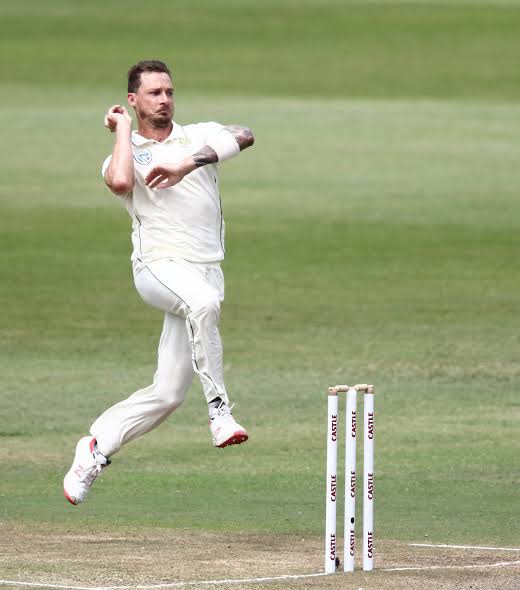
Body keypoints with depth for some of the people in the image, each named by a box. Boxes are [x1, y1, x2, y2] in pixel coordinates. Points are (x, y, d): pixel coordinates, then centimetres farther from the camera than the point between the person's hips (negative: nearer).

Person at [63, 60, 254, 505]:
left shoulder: (199, 137, 14)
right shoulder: (124, 152, 10)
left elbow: (245, 137, -8)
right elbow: (120, 182, -16)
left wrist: (188, 164, -20)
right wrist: (123, 130, -1)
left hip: (206, 273, 3)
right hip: (159, 266, -3)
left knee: (167, 394, -2)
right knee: (202, 301, -39)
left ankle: (97, 448, 14)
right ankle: (219, 408, -34)